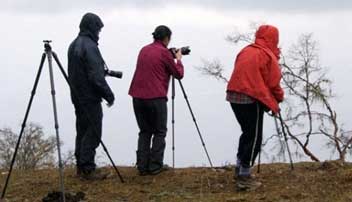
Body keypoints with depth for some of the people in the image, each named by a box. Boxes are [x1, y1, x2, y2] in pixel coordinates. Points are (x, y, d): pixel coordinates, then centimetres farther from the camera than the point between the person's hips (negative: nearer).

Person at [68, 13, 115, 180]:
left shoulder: (73, 45, 12)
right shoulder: (89, 46, -17)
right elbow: (96, 77, -20)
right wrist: (109, 95, -12)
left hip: (77, 96, 10)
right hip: (90, 97, -10)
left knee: (82, 131, 14)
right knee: (92, 133, -6)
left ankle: (81, 166, 19)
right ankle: (87, 169, -6)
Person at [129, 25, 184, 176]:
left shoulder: (144, 50, 14)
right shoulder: (164, 52, -6)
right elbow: (178, 74, 1)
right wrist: (178, 59, 18)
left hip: (138, 97, 6)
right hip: (156, 98, -6)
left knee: (144, 131, 13)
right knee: (159, 132, 5)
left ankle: (142, 166, 8)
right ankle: (155, 166, 2)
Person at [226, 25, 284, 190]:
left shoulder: (245, 51, 14)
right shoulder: (268, 56, -6)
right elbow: (273, 83, -4)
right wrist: (279, 97, 14)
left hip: (234, 96, 7)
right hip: (252, 100, -7)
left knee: (247, 132, 22)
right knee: (254, 137, 1)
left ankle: (240, 169, 25)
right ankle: (244, 177, 1)